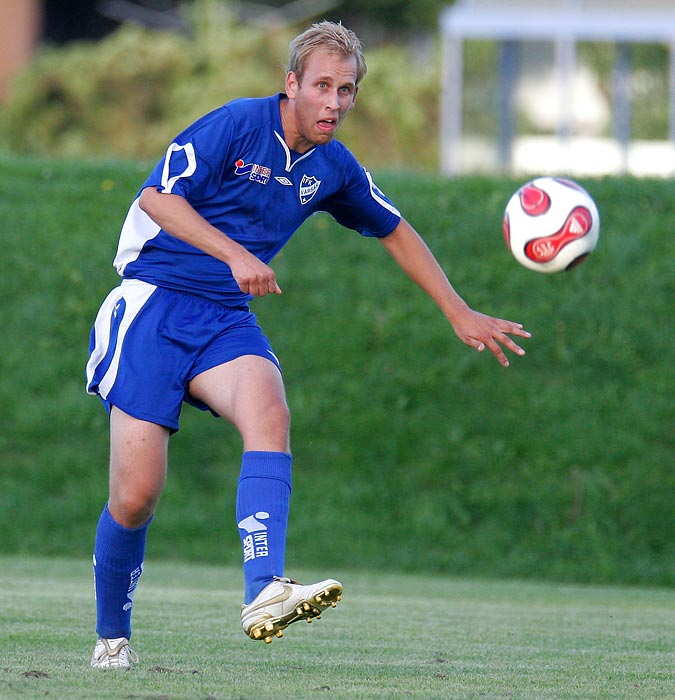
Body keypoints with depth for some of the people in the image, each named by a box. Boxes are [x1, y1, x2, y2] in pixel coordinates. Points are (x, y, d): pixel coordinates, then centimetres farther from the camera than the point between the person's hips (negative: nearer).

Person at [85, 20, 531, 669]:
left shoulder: (333, 169, 8)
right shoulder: (237, 124, -10)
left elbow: (397, 233, 24)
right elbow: (155, 196, -16)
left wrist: (461, 314, 22)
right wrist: (235, 254, -26)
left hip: (226, 321, 4)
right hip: (153, 302, -4)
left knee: (269, 412, -30)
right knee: (135, 497, -9)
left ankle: (264, 593, -45)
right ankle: (111, 637, 17)